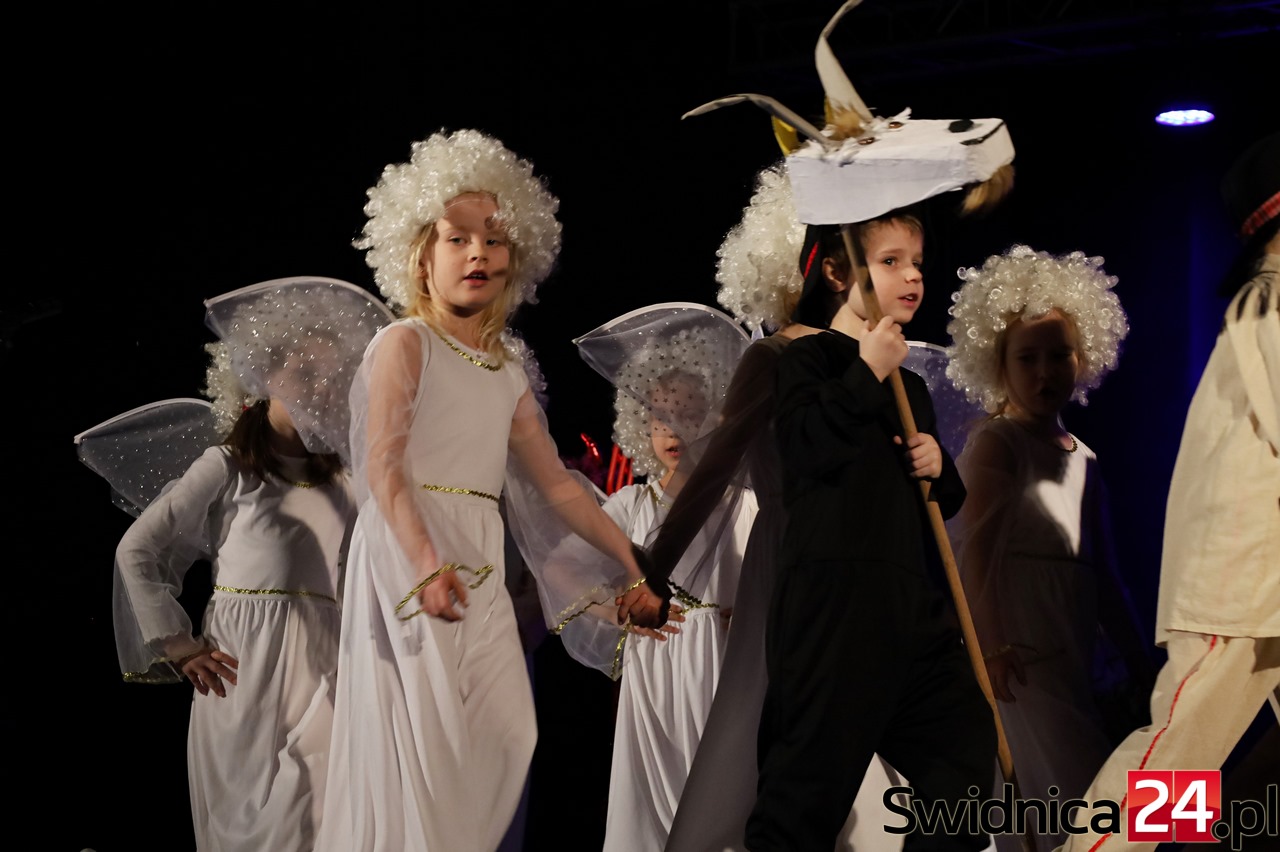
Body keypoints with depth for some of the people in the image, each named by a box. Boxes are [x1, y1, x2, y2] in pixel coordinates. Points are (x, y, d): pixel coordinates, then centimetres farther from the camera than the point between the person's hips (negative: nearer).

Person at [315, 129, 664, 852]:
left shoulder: (508, 371, 18)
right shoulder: (406, 342, -2)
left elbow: (555, 482, 21)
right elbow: (383, 466, -14)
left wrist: (630, 561, 16)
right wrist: (427, 562, -28)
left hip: (480, 565, 7)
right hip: (410, 552, -7)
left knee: (502, 734, 1)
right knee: (422, 730, -11)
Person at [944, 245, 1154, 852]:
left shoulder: (1082, 458, 17)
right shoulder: (997, 441, -5)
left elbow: (1103, 575, 21)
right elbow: (977, 547, -18)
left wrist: (1141, 665, 18)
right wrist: (992, 645, -29)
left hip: (1070, 659, 8)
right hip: (1019, 660, -8)